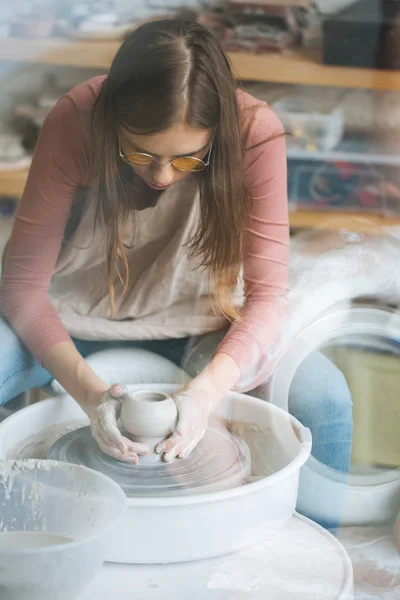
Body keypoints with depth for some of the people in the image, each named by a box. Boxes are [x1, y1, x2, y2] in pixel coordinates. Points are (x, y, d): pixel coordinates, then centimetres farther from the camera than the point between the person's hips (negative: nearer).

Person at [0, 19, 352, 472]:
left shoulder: (254, 132, -25)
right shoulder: (75, 121, -25)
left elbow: (267, 293, -21)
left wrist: (208, 389, -39)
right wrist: (88, 390, -35)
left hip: (194, 323, 0)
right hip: (77, 317, 0)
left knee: (323, 396, -25)